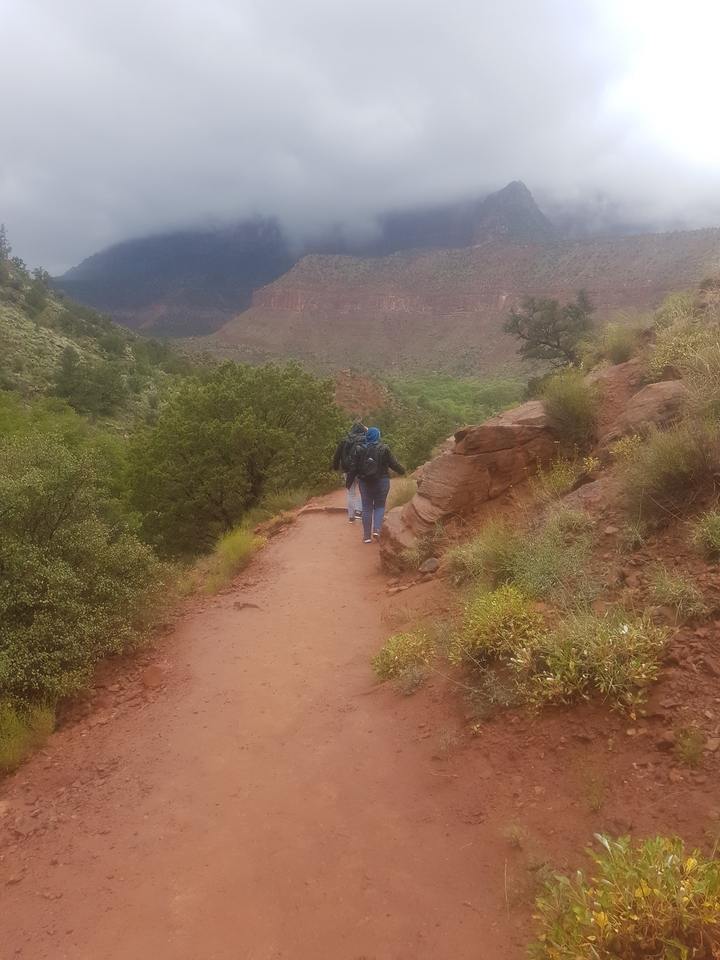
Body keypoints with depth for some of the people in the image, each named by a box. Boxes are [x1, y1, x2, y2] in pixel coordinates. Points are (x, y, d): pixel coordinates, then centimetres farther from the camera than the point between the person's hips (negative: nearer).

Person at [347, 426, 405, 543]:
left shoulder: (360, 449, -2)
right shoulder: (384, 448, -6)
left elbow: (354, 468, 0)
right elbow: (393, 463, -3)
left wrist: (349, 480, 11)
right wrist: (402, 471, 16)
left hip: (365, 482, 1)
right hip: (381, 482, -1)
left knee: (367, 508, 8)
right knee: (379, 506, 13)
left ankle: (367, 535, 9)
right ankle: (377, 530, -6)